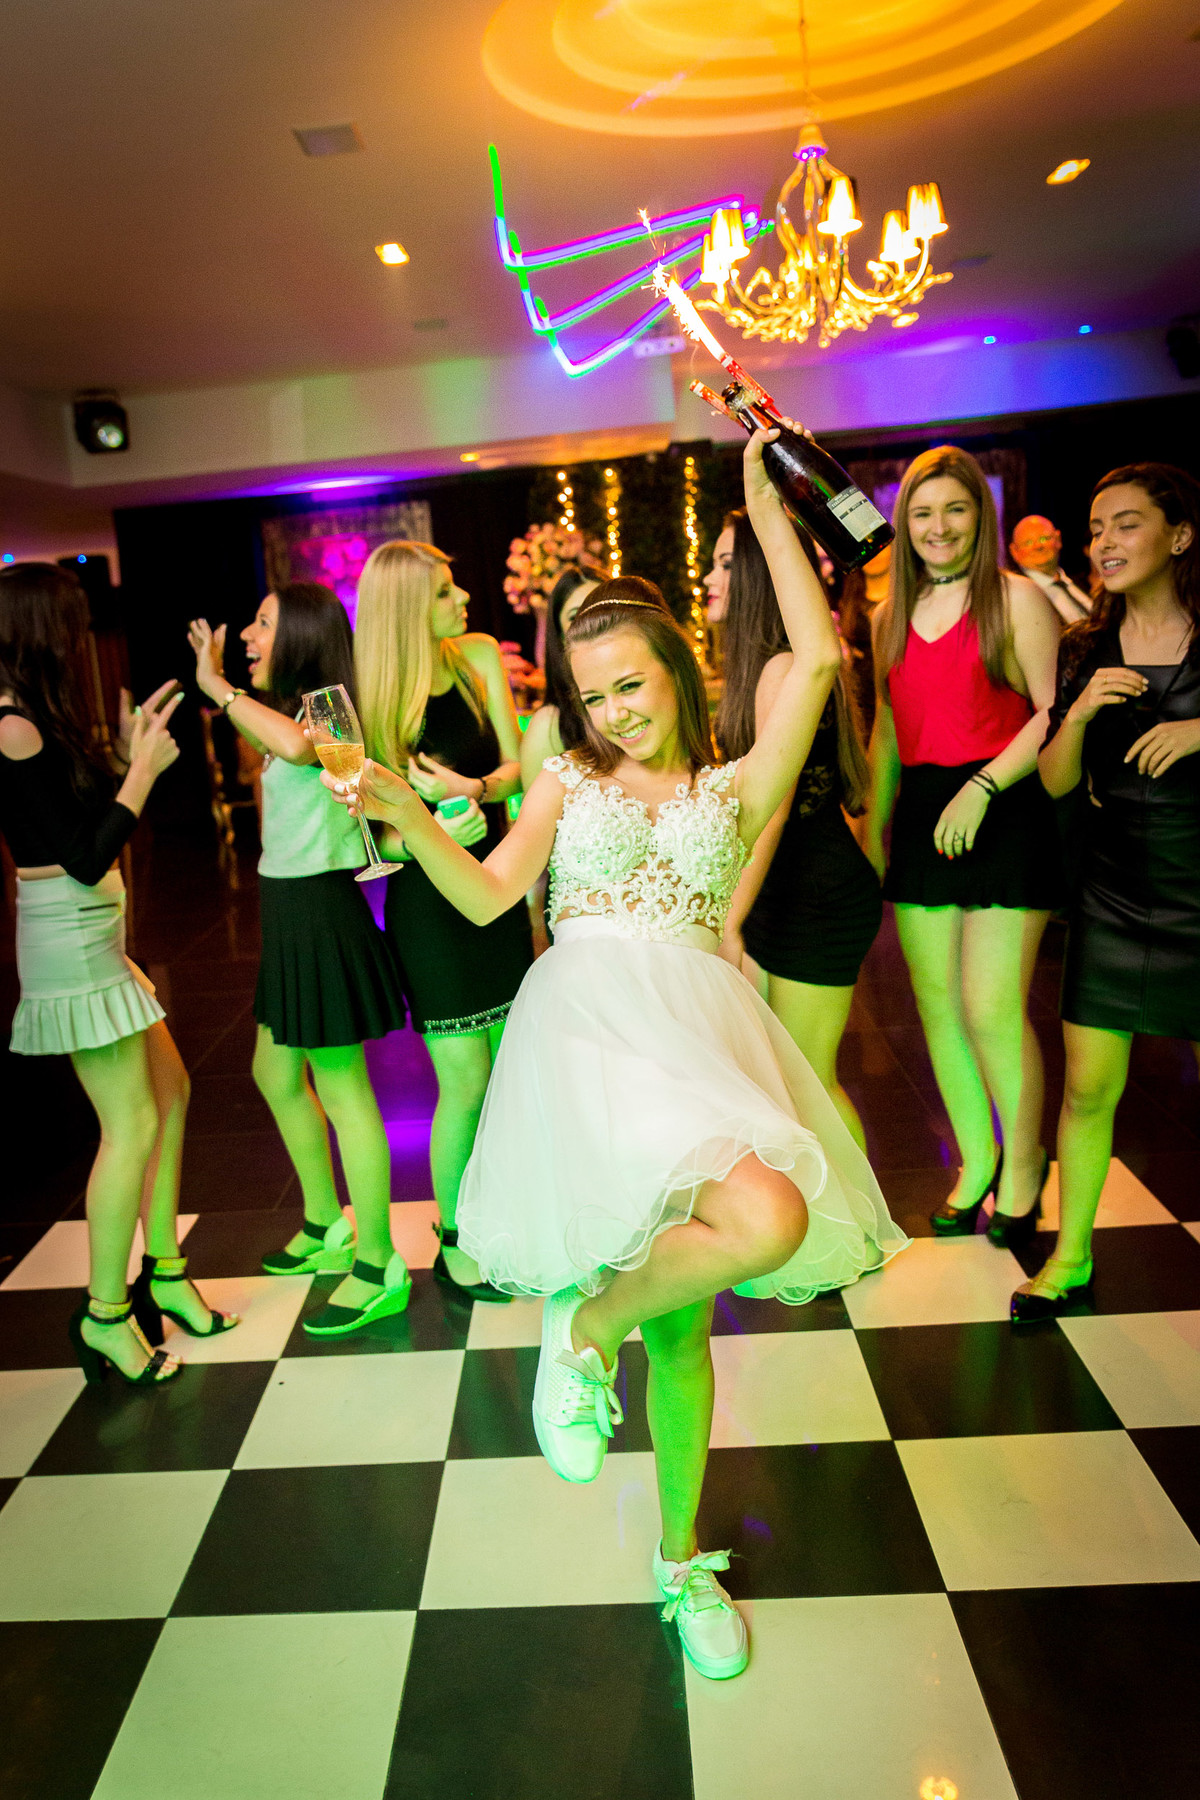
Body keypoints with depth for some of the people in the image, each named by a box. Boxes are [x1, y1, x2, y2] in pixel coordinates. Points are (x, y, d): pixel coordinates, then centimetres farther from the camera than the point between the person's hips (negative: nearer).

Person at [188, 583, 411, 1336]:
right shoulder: (301, 713, 14)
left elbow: (294, 744, -39)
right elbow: (276, 744, 38)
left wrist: (218, 687, -25)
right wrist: (217, 681, 31)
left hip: (320, 909, -10)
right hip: (290, 908, 10)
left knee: (341, 1087, -3)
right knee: (276, 1073, 20)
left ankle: (379, 1269, 11)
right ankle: (326, 1225, 37)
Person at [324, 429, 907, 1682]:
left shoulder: (734, 786, 17)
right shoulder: (568, 782, 18)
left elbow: (819, 659, 7)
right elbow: (486, 897, 8)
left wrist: (768, 512, 13)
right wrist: (410, 820, -8)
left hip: (701, 1025, 2)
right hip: (586, 1016, -2)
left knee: (681, 1324, 9)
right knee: (766, 1218, -29)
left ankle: (683, 1561, 32)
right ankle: (583, 1321, -1)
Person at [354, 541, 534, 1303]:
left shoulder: (479, 657, 1)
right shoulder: (377, 697, -10)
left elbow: (517, 764, -3)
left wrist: (475, 788, -23)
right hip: (428, 900, -4)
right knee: (465, 1083, -1)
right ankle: (453, 1241, 22)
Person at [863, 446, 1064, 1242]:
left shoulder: (1016, 599, -2)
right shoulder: (892, 617, 14)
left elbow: (1055, 712, -8)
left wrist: (982, 788, -18)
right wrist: (876, 826, 14)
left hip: (1005, 813, -5)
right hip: (922, 816, 6)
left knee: (993, 1010, -5)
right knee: (937, 1006, 8)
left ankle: (1025, 1163, 19)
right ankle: (976, 1160, 26)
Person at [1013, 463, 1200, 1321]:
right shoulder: (1085, 649, 6)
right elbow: (1056, 781, 3)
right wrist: (1081, 711, -14)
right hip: (1114, 899, 2)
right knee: (1088, 1089, 6)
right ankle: (1071, 1257, 23)